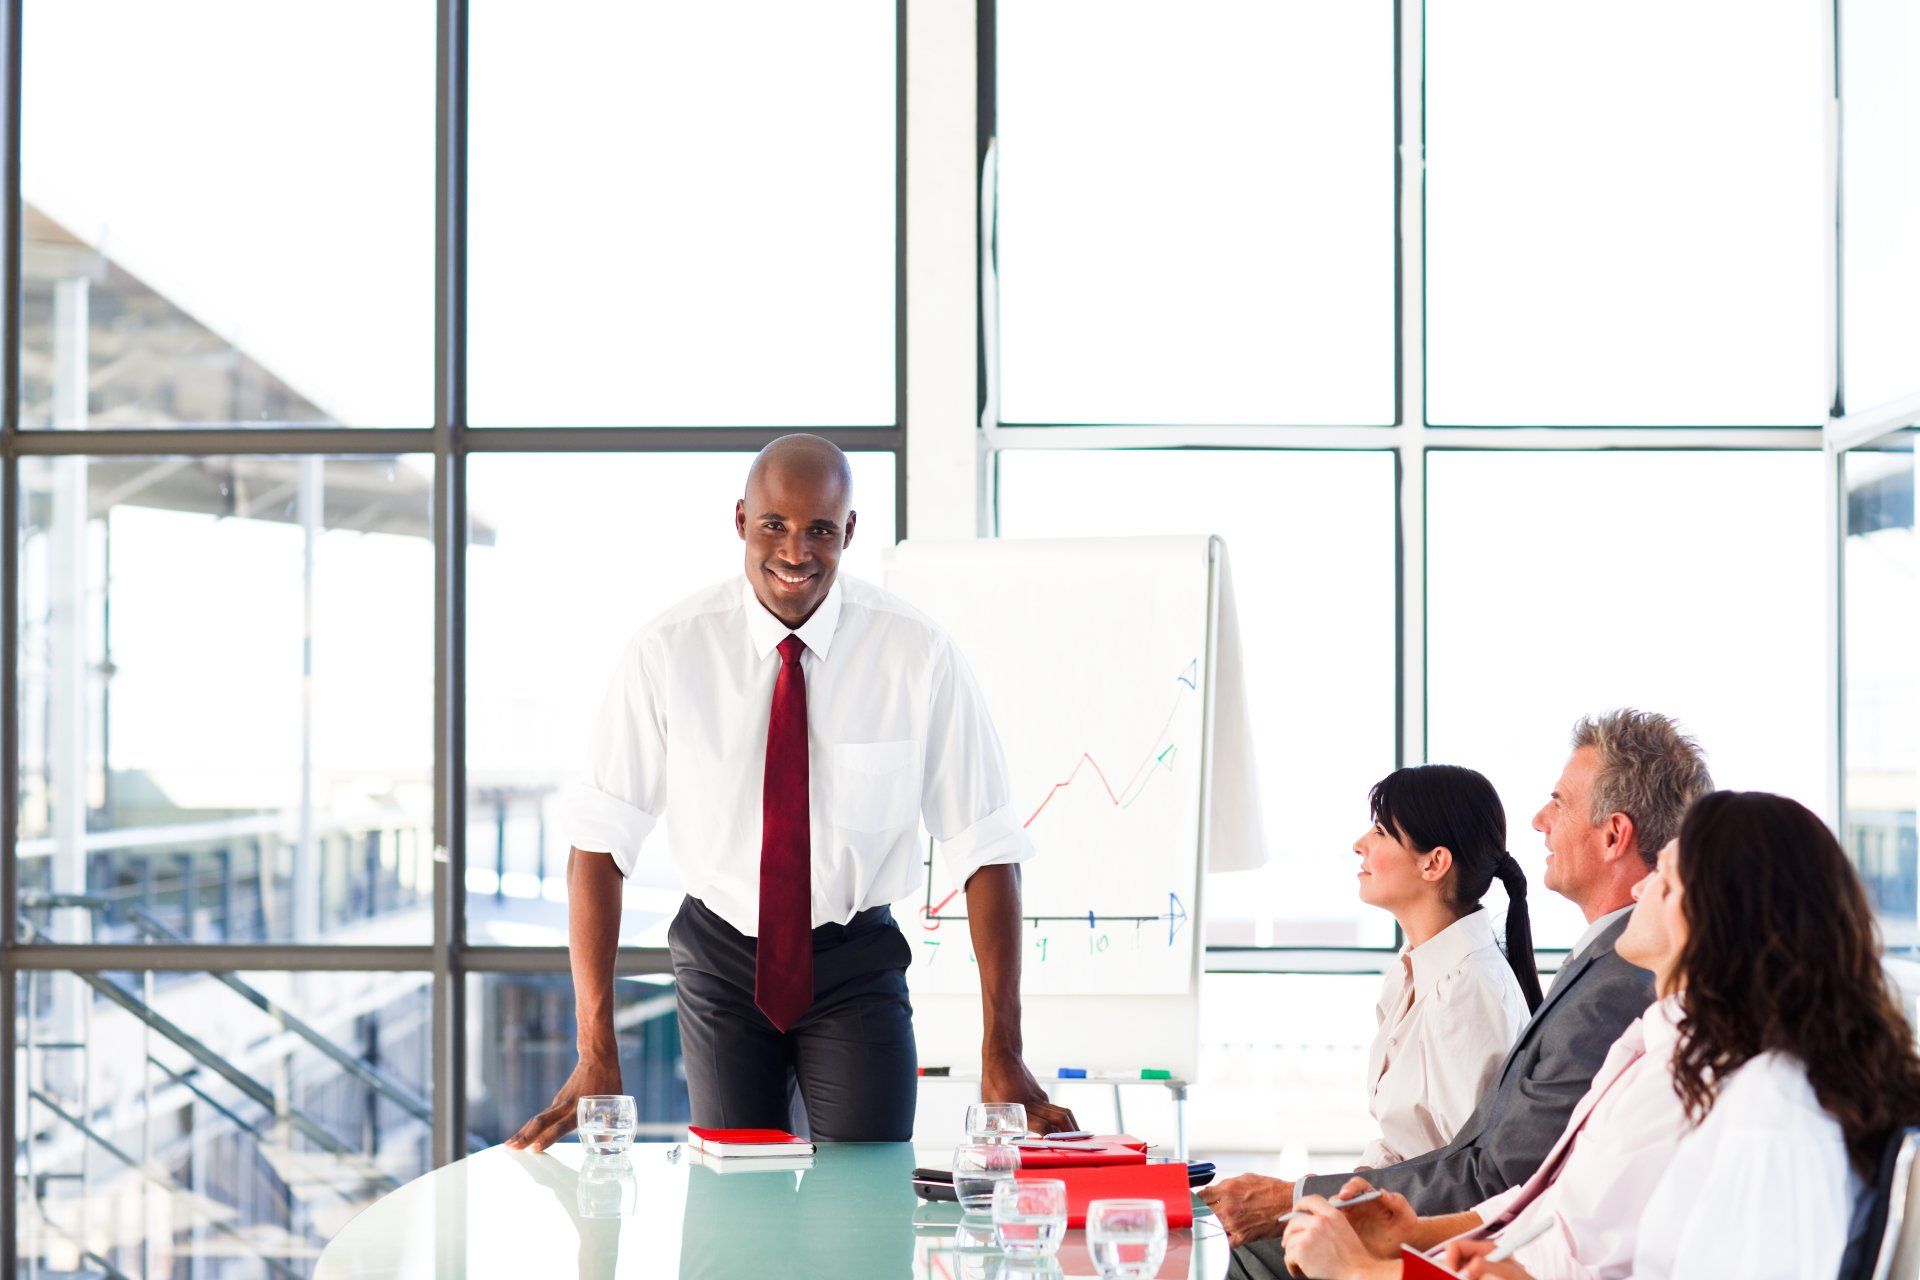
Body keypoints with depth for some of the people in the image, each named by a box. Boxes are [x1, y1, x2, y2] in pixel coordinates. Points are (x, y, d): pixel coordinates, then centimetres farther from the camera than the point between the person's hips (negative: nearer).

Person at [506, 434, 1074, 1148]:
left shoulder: (916, 654, -13)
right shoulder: (667, 653, -12)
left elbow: (986, 847, -11)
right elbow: (599, 841, -11)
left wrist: (1002, 1053, -17)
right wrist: (596, 1052, -17)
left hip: (856, 965, 0)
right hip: (722, 962, 0)